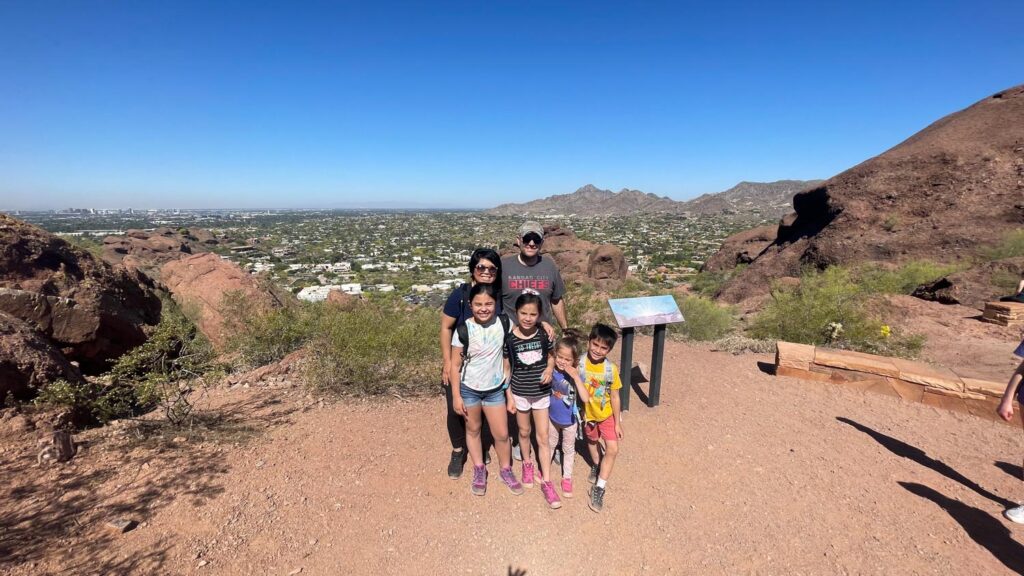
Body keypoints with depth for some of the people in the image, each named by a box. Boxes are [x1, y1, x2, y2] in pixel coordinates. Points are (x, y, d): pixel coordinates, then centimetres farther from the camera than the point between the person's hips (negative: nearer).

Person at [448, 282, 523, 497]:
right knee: (473, 429, 18)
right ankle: (479, 470, 39)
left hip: (495, 389, 2)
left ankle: (506, 470, 35)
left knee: (502, 434, 9)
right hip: (469, 389, -1)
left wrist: (506, 374, 1)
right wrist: (456, 396, -9)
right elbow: (455, 365, -11)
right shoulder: (463, 331, -19)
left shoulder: (504, 323, -13)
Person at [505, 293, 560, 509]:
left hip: (541, 393, 0)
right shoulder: (509, 337, -15)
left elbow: (552, 356, 4)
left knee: (543, 437, 7)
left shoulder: (544, 334, -12)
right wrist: (509, 396, -6)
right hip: (519, 393, 0)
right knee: (524, 431, 20)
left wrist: (550, 369, -17)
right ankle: (527, 463, 46)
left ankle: (546, 482, 20)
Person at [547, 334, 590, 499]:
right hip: (552, 417, 2)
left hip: (570, 420, -2)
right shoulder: (551, 370, -21)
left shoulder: (576, 375, -28)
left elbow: (585, 398, -38)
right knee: (550, 444, 27)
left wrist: (576, 377, -44)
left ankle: (567, 478, 43)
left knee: (568, 449, 22)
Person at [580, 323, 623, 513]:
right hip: (588, 414, 0)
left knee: (612, 449, -4)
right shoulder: (579, 363, -25)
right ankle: (596, 465, 54)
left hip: (607, 414, 0)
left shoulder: (611, 369, -22)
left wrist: (618, 423, -5)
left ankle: (599, 489, 11)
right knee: (592, 441, 24)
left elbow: (614, 397, -11)